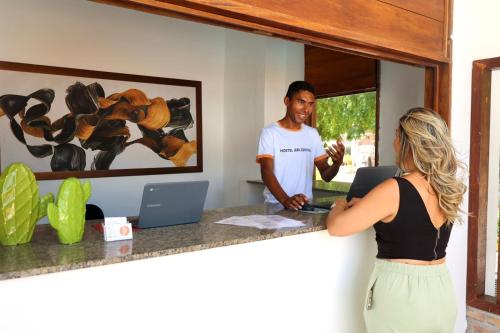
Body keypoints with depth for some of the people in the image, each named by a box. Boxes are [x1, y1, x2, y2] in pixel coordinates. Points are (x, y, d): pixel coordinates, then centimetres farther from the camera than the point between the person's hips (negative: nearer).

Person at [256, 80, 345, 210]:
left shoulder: (312, 134, 10)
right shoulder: (270, 132, -4)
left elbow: (326, 175, 8)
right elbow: (266, 172, -14)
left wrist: (337, 163, -14)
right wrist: (285, 200, -30)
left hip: (305, 205, 4)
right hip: (276, 205, -4)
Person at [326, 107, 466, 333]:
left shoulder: (394, 190, -22)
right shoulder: (448, 189, -1)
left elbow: (336, 227, -17)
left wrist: (340, 206, 4)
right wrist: (367, 204, 16)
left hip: (400, 293, -6)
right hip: (442, 292, 6)